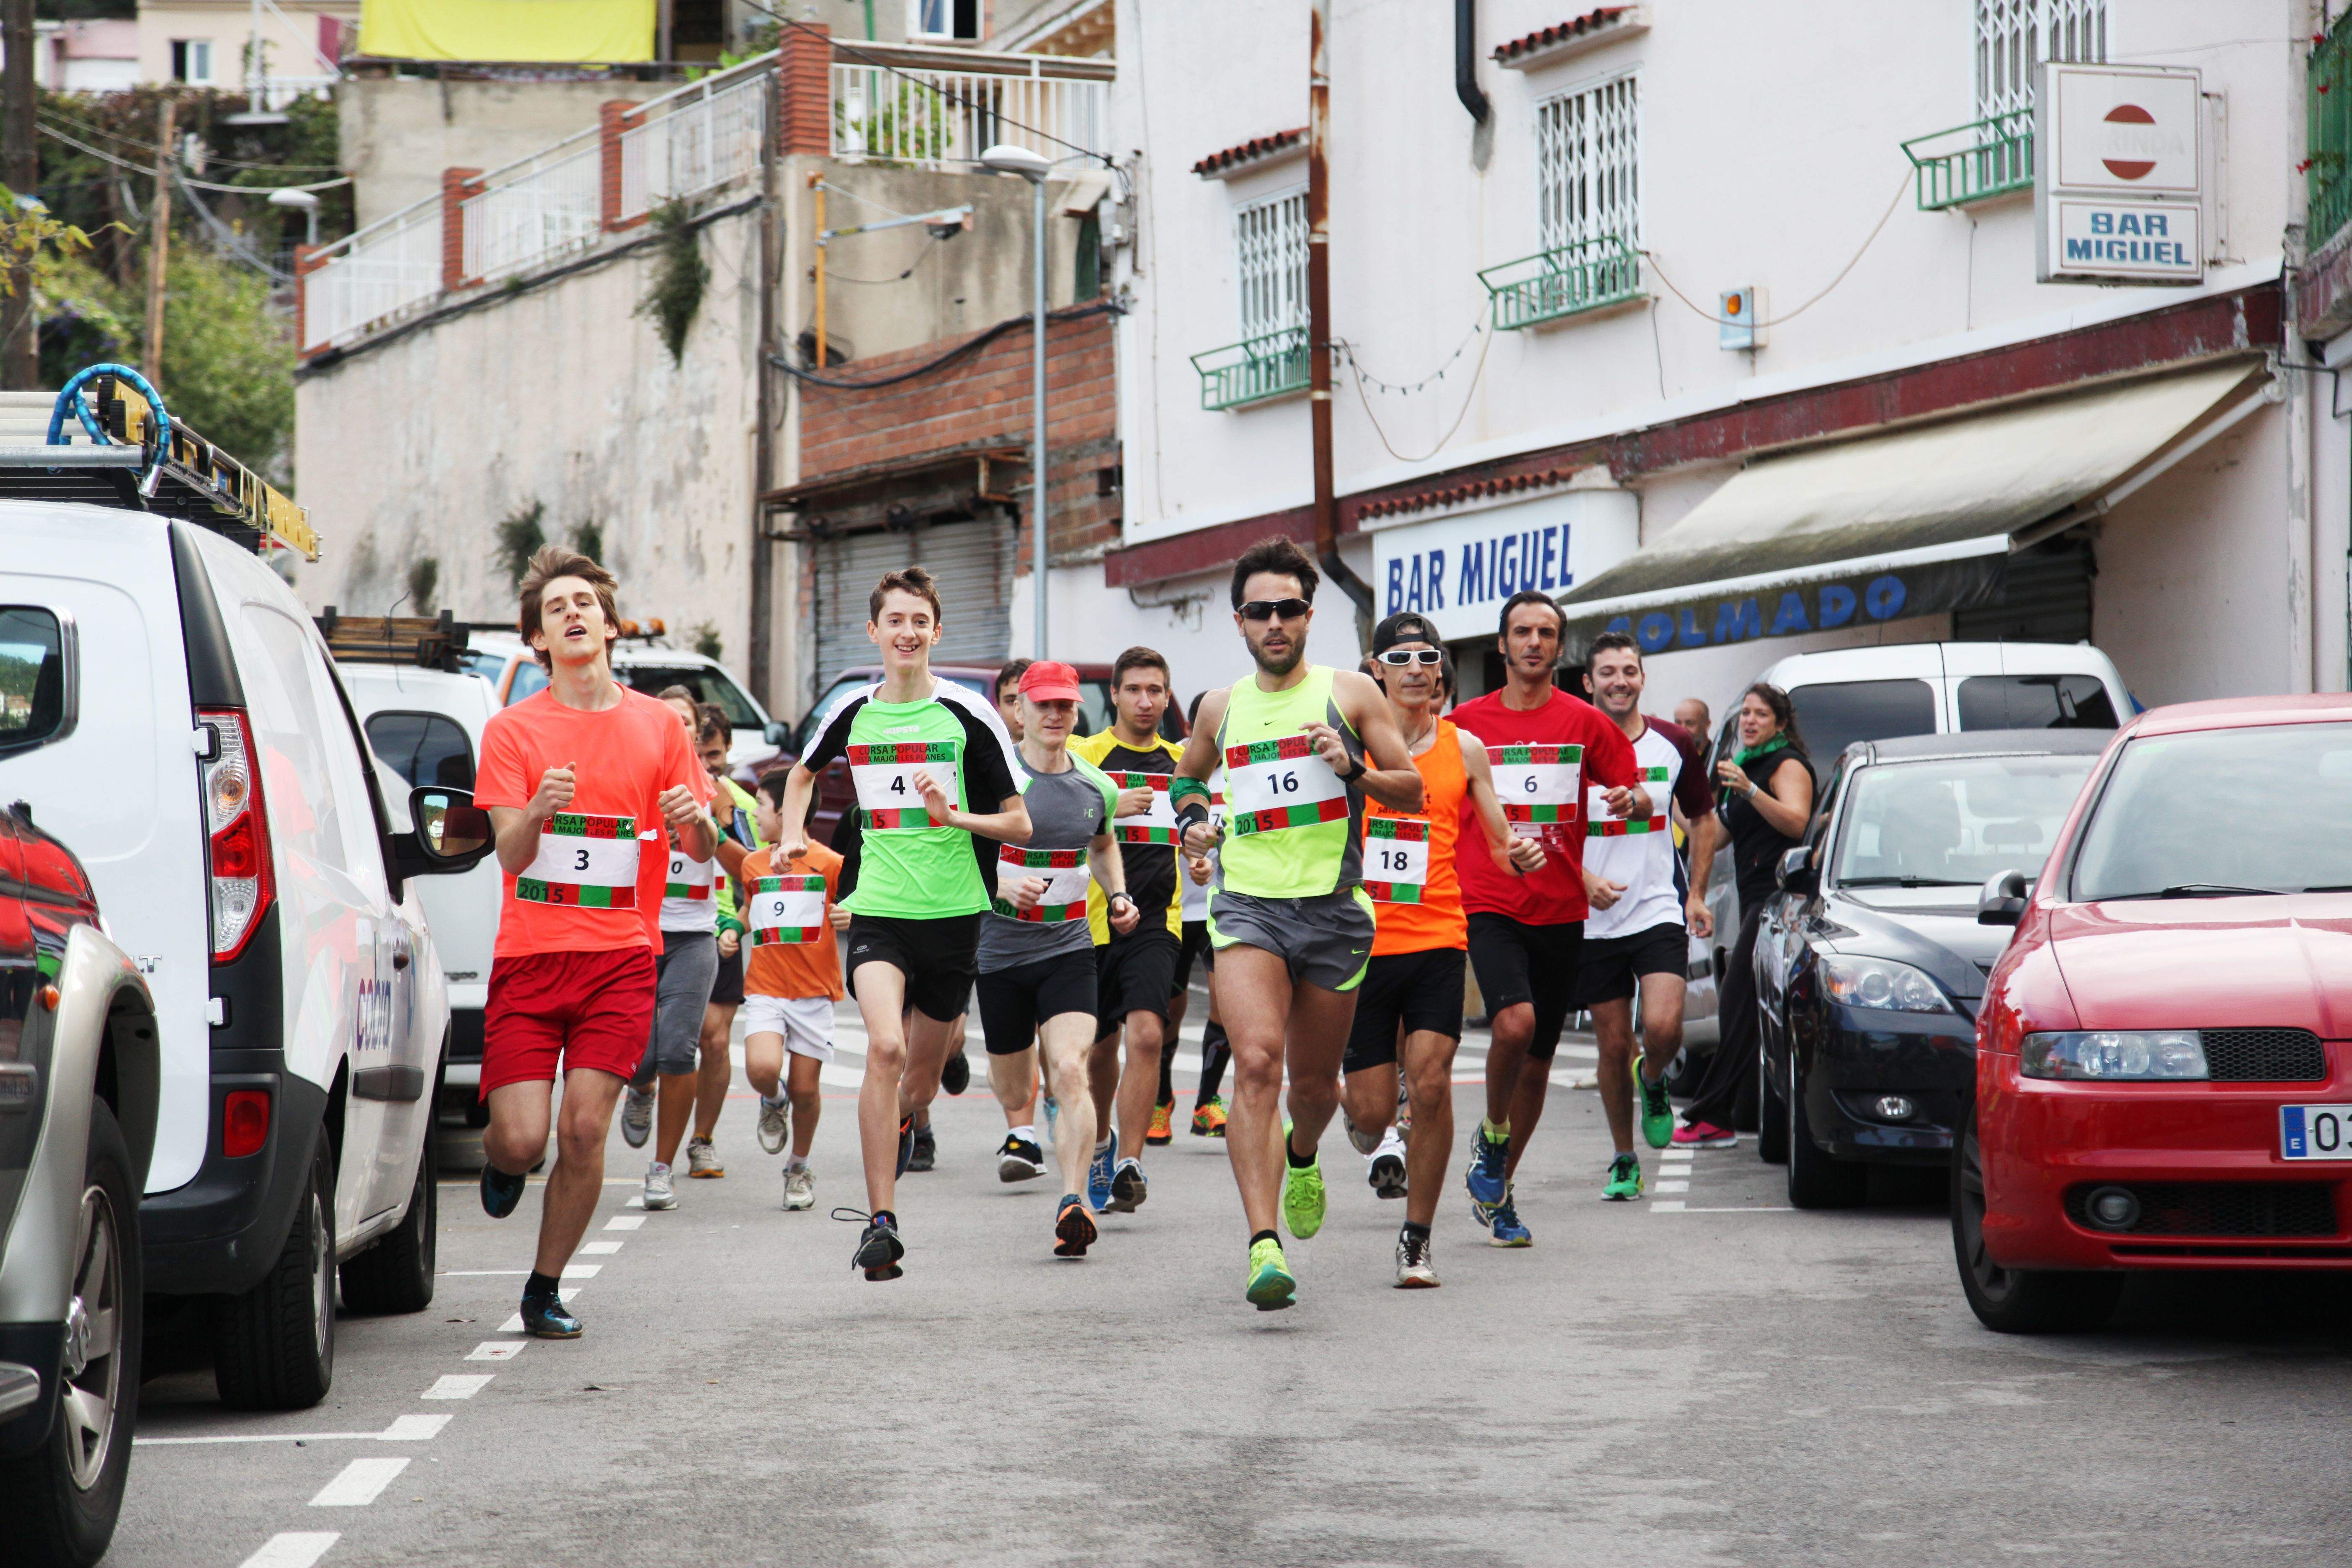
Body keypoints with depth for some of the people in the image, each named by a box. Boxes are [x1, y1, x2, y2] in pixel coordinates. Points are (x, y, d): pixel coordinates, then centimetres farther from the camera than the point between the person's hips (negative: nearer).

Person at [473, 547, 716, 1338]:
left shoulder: (658, 725, 9)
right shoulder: (512, 730, 3)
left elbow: (702, 850, 11)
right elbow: (509, 855, -5)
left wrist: (695, 820, -12)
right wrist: (538, 811, -26)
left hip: (620, 955, 1)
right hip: (530, 952, -1)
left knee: (585, 1129, -9)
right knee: (523, 1136, -9)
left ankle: (545, 1289, 8)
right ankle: (500, 1163, 29)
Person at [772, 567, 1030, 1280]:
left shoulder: (968, 715, -3)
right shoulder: (851, 713, 5)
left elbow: (1019, 825, -1)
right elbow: (804, 773, 28)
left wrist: (954, 816, -17)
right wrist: (792, 832, 11)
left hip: (953, 913, 0)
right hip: (878, 909, 0)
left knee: (921, 1080, 10)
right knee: (885, 1046, -23)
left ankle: (899, 1127, 49)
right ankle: (880, 1220, -21)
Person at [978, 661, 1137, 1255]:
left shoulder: (1098, 788, 5)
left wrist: (1118, 896, 9)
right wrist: (1003, 885, -24)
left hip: (1068, 948, 1)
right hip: (1000, 951, -1)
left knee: (1072, 1071, -21)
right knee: (1013, 1089, 13)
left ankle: (1073, 1202, -26)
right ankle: (1021, 1132, 51)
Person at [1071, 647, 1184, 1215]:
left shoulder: (1182, 761, 13)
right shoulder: (1084, 755, 2)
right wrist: (1109, 807, -22)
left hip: (1157, 919, 1)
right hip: (1094, 919, -1)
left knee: (1146, 1034, -19)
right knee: (1100, 1048, 11)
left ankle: (1127, 1166, -20)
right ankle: (1099, 1142, 38)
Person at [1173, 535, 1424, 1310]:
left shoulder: (1350, 693, 3)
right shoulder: (1222, 708, 10)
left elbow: (1412, 789, 4)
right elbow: (1187, 776, 29)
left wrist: (1352, 770, -15)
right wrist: (1192, 819, 7)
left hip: (1333, 908, 0)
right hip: (1247, 904, 0)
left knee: (1315, 1082, 12)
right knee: (1257, 1063, -21)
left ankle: (1301, 1156, 50)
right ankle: (1263, 1246, -28)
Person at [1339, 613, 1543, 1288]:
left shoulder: (1464, 749, 7)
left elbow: (1498, 844, 14)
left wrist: (1519, 854, -9)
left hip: (1437, 939, 1)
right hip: (1361, 940, 0)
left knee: (1431, 1083, -16)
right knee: (1372, 1108, 0)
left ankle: (1417, 1238, -3)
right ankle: (1375, 1140, 40)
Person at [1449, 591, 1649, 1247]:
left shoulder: (1585, 723, 5)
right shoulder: (1467, 722, 4)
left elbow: (1639, 796, 8)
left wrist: (1631, 799, -15)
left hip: (1560, 911, 2)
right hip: (1489, 904, -2)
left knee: (1538, 1059, 8)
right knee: (1515, 1024, -25)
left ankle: (1497, 1189, 23)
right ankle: (1492, 1137, 1)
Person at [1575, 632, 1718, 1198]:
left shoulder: (1676, 744, 4)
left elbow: (1702, 820, 15)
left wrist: (1697, 893, 4)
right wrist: (1585, 879, -15)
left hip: (1659, 911, 0)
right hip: (1593, 921, 0)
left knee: (1663, 1026, -20)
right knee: (1614, 1046, 4)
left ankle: (1654, 1084, 15)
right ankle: (1624, 1161, 20)